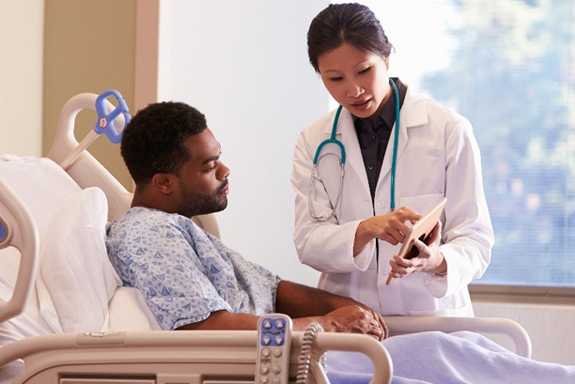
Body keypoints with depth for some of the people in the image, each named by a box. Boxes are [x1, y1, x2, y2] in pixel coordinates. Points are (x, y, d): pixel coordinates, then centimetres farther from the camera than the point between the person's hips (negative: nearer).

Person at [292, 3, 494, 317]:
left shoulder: (450, 130, 0)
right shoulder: (313, 143, 8)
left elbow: (475, 241, -1)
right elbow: (308, 243, -1)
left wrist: (437, 261, -23)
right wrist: (367, 229, -20)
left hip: (430, 314, -1)